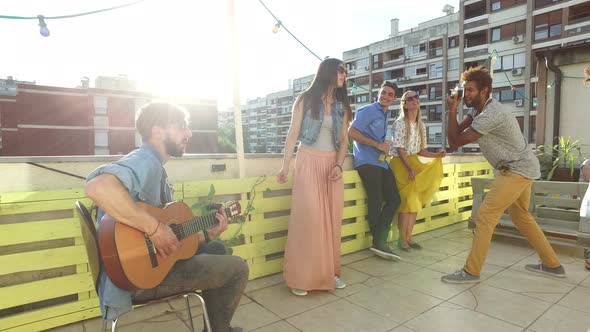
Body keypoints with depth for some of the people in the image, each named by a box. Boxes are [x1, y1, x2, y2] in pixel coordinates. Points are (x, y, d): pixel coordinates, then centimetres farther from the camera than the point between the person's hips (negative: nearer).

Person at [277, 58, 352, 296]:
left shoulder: (341, 106, 13)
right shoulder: (306, 100, 1)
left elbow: (344, 140, 10)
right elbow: (293, 134, -2)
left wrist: (339, 165, -5)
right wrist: (285, 166, -9)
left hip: (332, 164, 5)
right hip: (309, 162, -4)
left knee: (332, 220, 3)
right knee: (308, 219, -10)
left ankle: (329, 272, 16)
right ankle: (300, 277, 1)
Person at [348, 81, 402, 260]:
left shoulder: (386, 114, 20)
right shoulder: (367, 111, -5)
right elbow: (351, 132, -17)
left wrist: (384, 145, 7)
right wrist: (378, 145, -14)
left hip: (381, 162, 9)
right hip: (367, 161, -8)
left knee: (394, 199, 2)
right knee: (376, 202, -5)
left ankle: (379, 242, 3)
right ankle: (379, 242, 10)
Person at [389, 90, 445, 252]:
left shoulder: (421, 125, 10)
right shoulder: (400, 123, -10)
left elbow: (420, 150, 10)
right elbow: (400, 149, -15)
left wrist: (436, 155, -5)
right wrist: (410, 169, -21)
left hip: (414, 162, 7)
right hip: (400, 162, -7)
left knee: (416, 201, 4)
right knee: (407, 200, -9)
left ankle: (409, 237, 15)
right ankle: (402, 239, 3)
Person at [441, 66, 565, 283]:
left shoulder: (490, 115, -24)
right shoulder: (480, 109, 7)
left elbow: (455, 142, -22)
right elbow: (458, 133, 3)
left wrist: (452, 111, -17)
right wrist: (455, 110, -9)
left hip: (517, 170, -11)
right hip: (522, 168, 11)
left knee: (485, 216, -11)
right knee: (521, 216, 21)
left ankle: (471, 271, -6)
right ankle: (552, 265, 33)